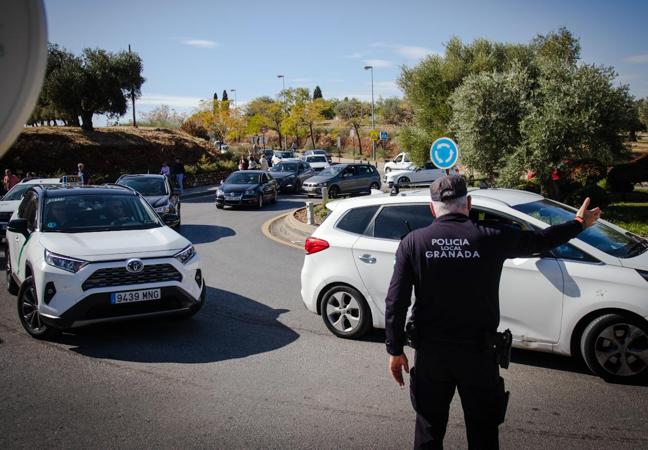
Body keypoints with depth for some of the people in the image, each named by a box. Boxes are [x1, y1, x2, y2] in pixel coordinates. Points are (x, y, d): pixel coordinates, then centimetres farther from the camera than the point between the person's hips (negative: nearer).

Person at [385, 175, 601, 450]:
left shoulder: (412, 242, -7)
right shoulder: (491, 239, -9)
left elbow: (396, 302, -9)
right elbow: (541, 240, 8)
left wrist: (395, 350, 1)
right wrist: (579, 223, 26)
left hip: (430, 352, 1)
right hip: (478, 353, -1)